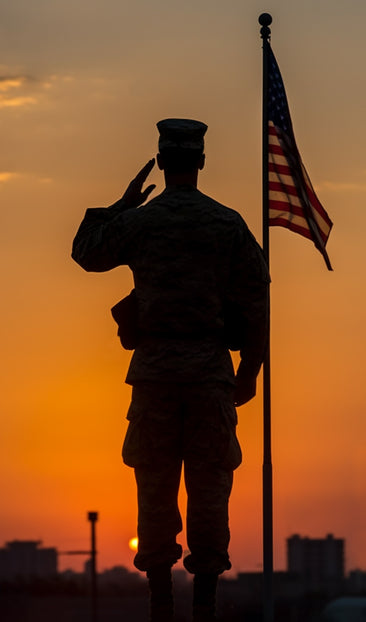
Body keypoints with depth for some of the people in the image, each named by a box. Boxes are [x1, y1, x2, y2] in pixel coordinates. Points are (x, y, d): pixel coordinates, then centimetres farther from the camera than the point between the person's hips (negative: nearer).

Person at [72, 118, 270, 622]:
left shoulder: (138, 221, -1)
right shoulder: (229, 223, 0)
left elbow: (86, 254, 19)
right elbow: (257, 304, 1)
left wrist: (123, 203, 24)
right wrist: (250, 373, 9)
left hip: (154, 370, 0)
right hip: (211, 372, 0)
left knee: (155, 486, 6)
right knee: (210, 485, 4)